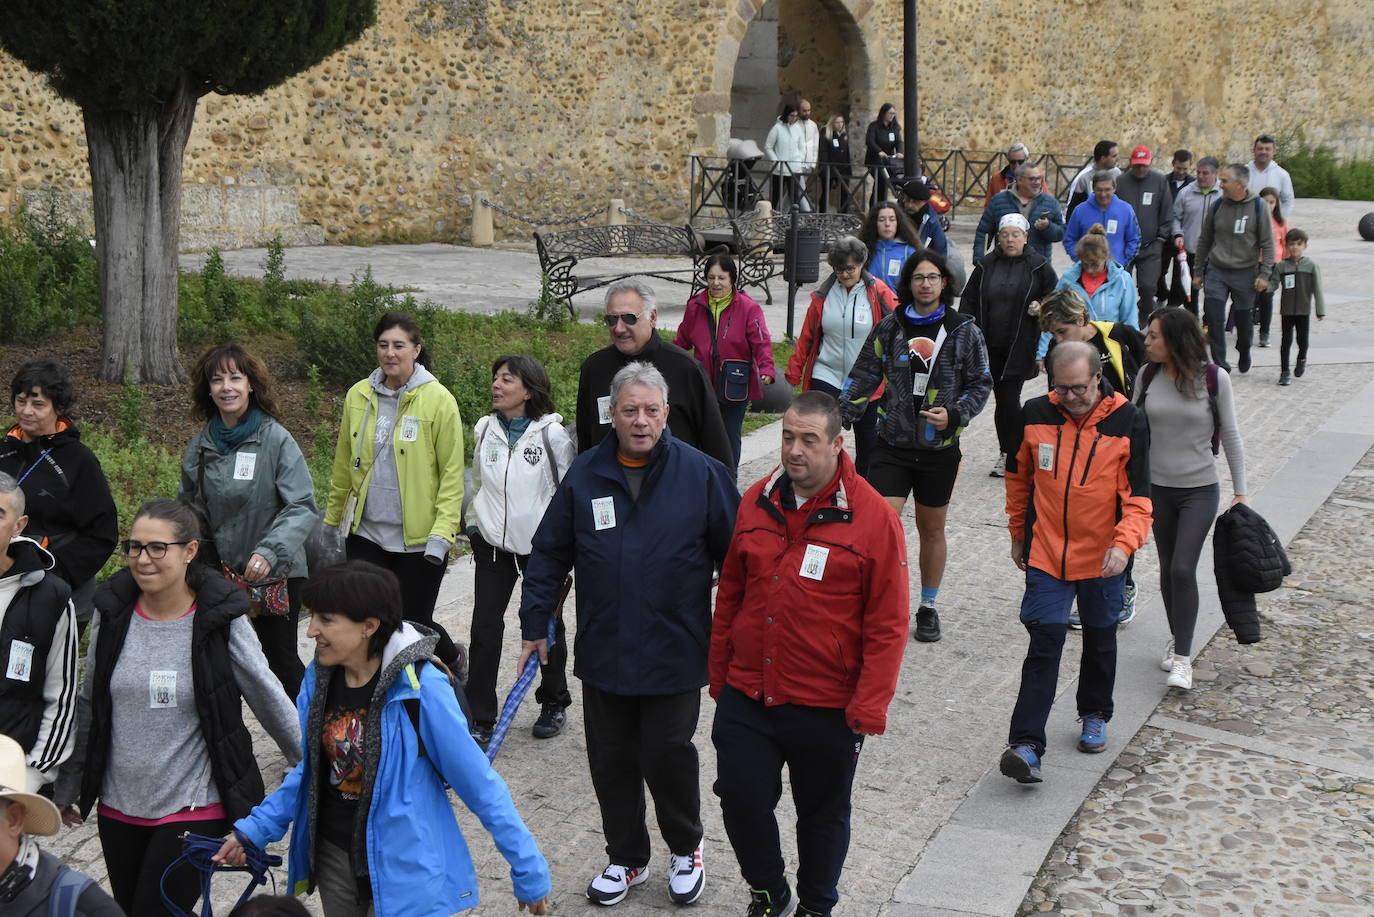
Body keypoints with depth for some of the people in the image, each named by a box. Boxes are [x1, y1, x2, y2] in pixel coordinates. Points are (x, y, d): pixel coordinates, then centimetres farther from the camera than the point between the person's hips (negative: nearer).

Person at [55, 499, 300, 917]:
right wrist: (64, 788, 14)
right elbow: (89, 709, 10)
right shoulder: (113, 615, -1)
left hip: (193, 808, -4)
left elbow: (270, 701, -5)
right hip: (118, 805, 5)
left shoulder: (220, 620, -12)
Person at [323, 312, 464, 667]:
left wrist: (442, 531, -16)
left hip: (418, 537, -4)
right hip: (366, 532, 4)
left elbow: (452, 474, -9)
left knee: (414, 623, 6)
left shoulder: (438, 400, -9)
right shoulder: (358, 396, 4)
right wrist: (332, 519, 19)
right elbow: (344, 465, 15)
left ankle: (452, 662, 37)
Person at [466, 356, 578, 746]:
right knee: (484, 629, -2)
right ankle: (479, 718, 4)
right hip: (493, 543, 3)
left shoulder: (552, 434, -11)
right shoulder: (484, 430, 2)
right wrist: (474, 524, 14)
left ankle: (554, 703, 31)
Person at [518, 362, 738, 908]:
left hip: (675, 653, -3)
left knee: (668, 756, 2)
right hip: (603, 652, 3)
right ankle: (626, 858, 32)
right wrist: (535, 627, 7)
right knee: (611, 761, 12)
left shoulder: (701, 474, -7)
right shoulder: (585, 475, 0)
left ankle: (685, 850, 29)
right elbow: (549, 554, 9)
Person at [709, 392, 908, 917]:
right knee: (741, 800, 4)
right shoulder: (756, 503, 2)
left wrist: (870, 706, -13)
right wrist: (719, 672, 13)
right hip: (746, 696, 3)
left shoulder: (872, 517, -12)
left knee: (824, 814, 14)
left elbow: (887, 624, -10)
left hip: (827, 708, -3)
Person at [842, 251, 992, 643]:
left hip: (940, 449, 0)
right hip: (893, 446, 0)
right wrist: (839, 419, -4)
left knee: (932, 530, 13)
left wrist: (954, 414, -13)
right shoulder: (889, 328, 1)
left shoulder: (964, 330, 0)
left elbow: (980, 384, 4)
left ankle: (928, 607, 29)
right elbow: (862, 378, 6)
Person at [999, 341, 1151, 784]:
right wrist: (1018, 534, 15)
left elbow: (1138, 496, -11)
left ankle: (1094, 715, 42)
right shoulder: (1035, 414, -6)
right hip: (1046, 553, 0)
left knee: (1100, 639, 18)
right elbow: (1018, 477, 10)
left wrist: (1124, 544, -26)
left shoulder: (1127, 422, -11)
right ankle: (1026, 744, -11)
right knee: (1044, 643, -8)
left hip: (1102, 558, 0)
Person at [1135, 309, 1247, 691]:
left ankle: (1182, 658, -4)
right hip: (1156, 488, 3)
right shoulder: (1147, 377, -2)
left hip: (1200, 490, -3)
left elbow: (1230, 436, -3)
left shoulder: (1214, 379, -10)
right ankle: (1177, 638, 31)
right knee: (1167, 569, 11)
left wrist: (1240, 491, -2)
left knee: (1183, 569, -12)